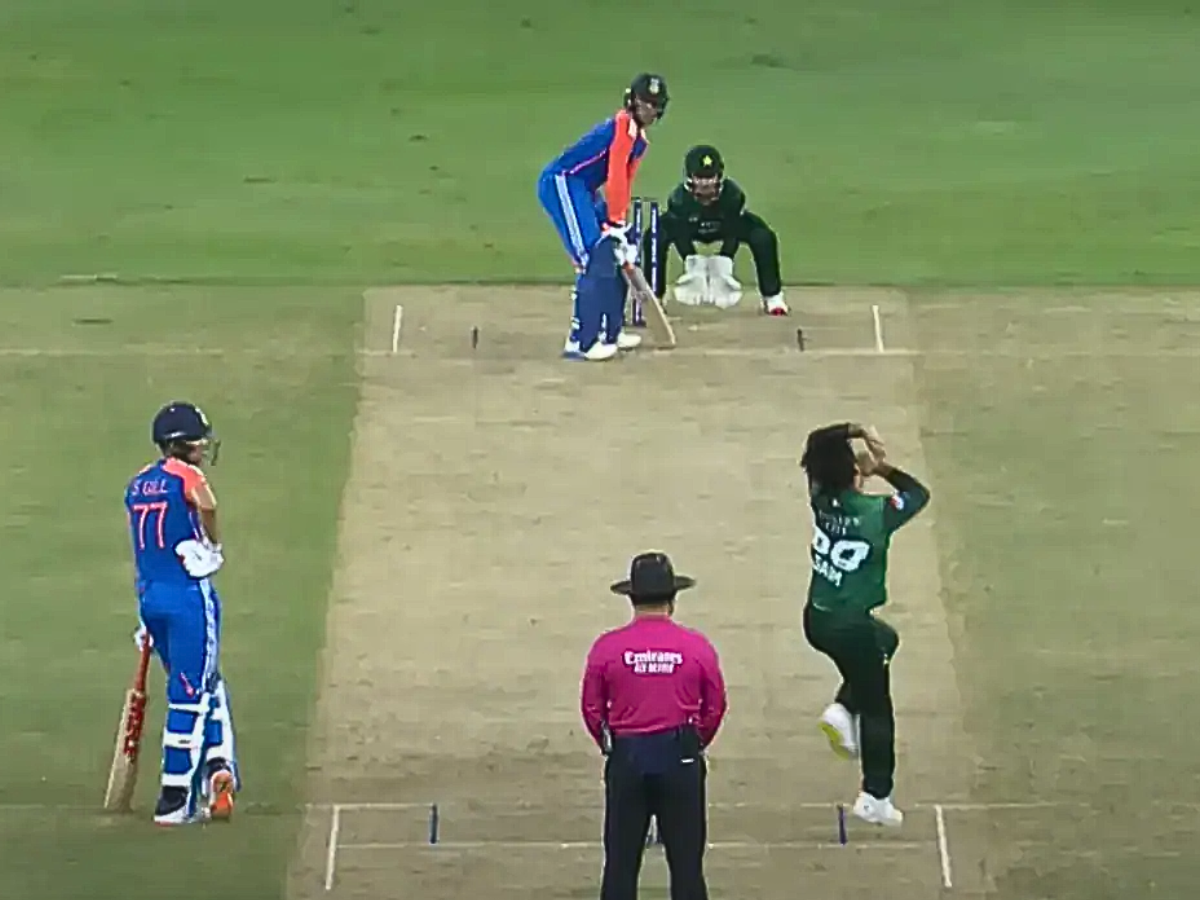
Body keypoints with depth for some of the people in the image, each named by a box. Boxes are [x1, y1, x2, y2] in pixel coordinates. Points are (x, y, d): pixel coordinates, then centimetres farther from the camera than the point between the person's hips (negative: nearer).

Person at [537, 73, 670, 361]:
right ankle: (580, 342, -20)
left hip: (581, 191, 11)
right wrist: (614, 222, -16)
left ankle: (610, 331, 24)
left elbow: (624, 183, 16)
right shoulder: (623, 126, -14)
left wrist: (619, 224, 7)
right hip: (562, 184, -11)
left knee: (616, 254, 15)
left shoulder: (639, 140, 18)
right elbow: (615, 178, -18)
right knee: (595, 260, -19)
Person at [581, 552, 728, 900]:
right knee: (686, 858, 8)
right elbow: (715, 707, 2)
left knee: (620, 860, 8)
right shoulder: (697, 647, -5)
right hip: (681, 757, 0)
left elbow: (591, 708, 2)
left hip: (625, 757, 0)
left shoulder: (607, 647, -6)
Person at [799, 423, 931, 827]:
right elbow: (919, 493, -2)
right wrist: (883, 467, 3)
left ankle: (842, 710, 16)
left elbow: (820, 448, 7)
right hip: (851, 627, -6)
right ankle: (875, 798, 16)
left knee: (884, 639, 33)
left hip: (817, 620, 6)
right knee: (877, 710, 12)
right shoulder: (876, 514, -21)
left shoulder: (821, 498, -9)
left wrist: (850, 434, -7)